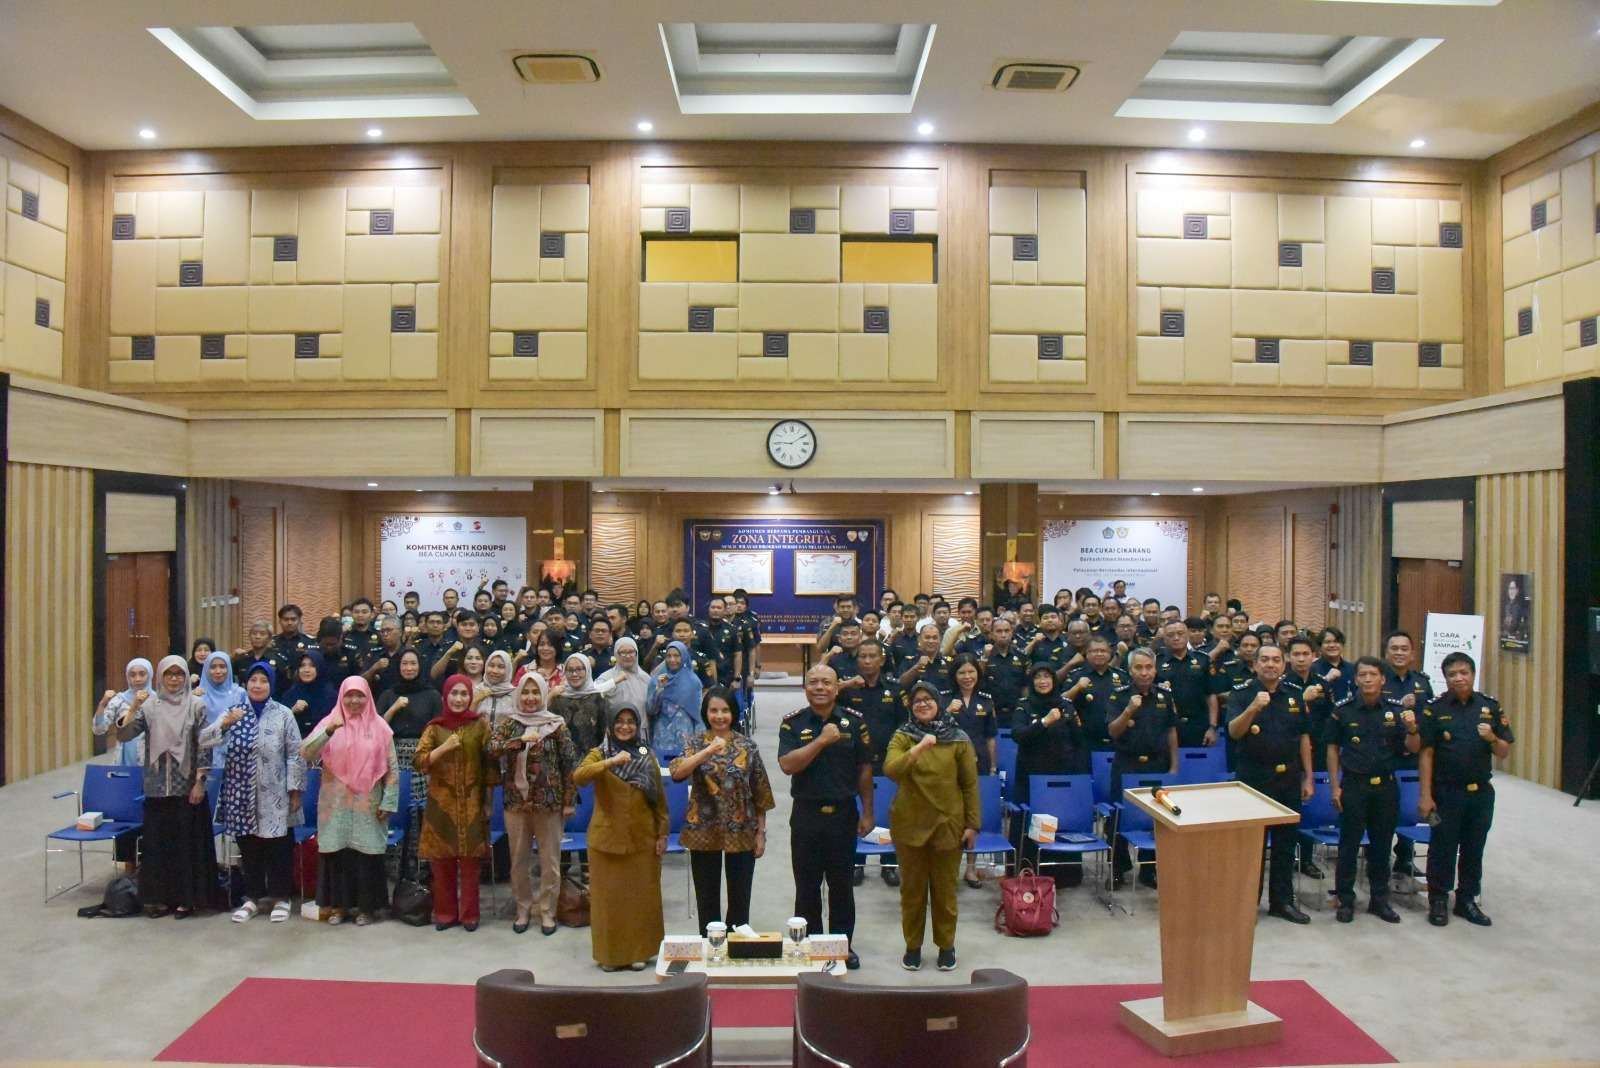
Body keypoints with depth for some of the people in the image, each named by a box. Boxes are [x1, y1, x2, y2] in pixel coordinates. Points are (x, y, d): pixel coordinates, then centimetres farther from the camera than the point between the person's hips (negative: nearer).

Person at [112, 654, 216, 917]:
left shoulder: (196, 705, -3)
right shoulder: (149, 705, 3)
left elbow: (204, 747, -3)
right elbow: (123, 735, -6)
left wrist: (199, 782, -8)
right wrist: (133, 707, -19)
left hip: (187, 786, -2)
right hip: (157, 786, 2)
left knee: (187, 841, 2)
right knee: (157, 841, 7)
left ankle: (186, 897, 12)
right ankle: (160, 896, 20)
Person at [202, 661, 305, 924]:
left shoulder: (283, 714, -2)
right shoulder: (233, 712, 5)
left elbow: (295, 754, -3)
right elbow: (203, 741, -5)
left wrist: (295, 789, -7)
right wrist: (224, 723, -22)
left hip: (275, 794, -2)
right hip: (242, 793, 2)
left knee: (279, 847, 3)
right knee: (249, 846, 11)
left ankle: (280, 896, 16)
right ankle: (253, 896, 25)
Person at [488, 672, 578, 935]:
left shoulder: (557, 724, -3)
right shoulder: (508, 722, 1)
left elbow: (569, 764, -2)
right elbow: (492, 749, -16)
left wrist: (569, 801, -6)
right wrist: (520, 741, -32)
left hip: (549, 802, -1)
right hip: (516, 802, 2)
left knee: (550, 860, 6)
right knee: (519, 859, 12)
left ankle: (547, 911, 20)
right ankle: (523, 909, 27)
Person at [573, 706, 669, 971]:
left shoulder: (648, 756, 4)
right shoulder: (598, 754, -2)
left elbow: (659, 798, 7)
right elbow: (578, 777, -23)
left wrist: (662, 834, 2)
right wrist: (611, 762, -34)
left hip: (643, 839, 1)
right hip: (607, 838, -1)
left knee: (642, 896, 6)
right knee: (608, 896, 5)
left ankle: (639, 952, 20)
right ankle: (609, 954, 19)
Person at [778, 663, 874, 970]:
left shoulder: (854, 722, 0)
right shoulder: (792, 723, -3)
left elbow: (864, 770, 4)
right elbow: (787, 765, -16)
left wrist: (867, 813, 2)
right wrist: (822, 741, -22)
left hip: (843, 813, 1)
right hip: (806, 815, 0)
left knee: (842, 885, 11)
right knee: (807, 885, 9)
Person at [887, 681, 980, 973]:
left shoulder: (959, 739, -2)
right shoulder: (902, 736, -2)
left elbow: (970, 784, 1)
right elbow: (890, 770, -19)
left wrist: (972, 824, -2)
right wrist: (919, 748, -31)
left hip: (948, 824, 0)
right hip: (909, 824, 0)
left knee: (945, 887, 11)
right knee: (912, 886, 10)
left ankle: (946, 945, 27)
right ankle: (912, 946, 25)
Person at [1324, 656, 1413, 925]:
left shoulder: (1395, 710, -1)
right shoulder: (1343, 710, -7)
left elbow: (1412, 748, 2)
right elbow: (1332, 749, 0)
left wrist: (1412, 729, -19)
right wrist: (1335, 787, -4)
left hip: (1386, 785, 2)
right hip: (1353, 784, -2)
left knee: (1382, 845, 13)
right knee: (1349, 844, 5)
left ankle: (1379, 899, 26)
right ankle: (1345, 899, 15)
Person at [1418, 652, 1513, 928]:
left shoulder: (1491, 707, 3)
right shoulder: (1435, 709, -5)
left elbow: (1504, 753, 5)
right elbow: (1426, 755, -6)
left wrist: (1492, 738, -18)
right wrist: (1425, 796, -10)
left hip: (1481, 792, 3)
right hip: (1446, 792, -3)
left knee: (1474, 848, 13)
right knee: (1443, 848, 6)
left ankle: (1467, 900, 27)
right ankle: (1438, 900, 18)